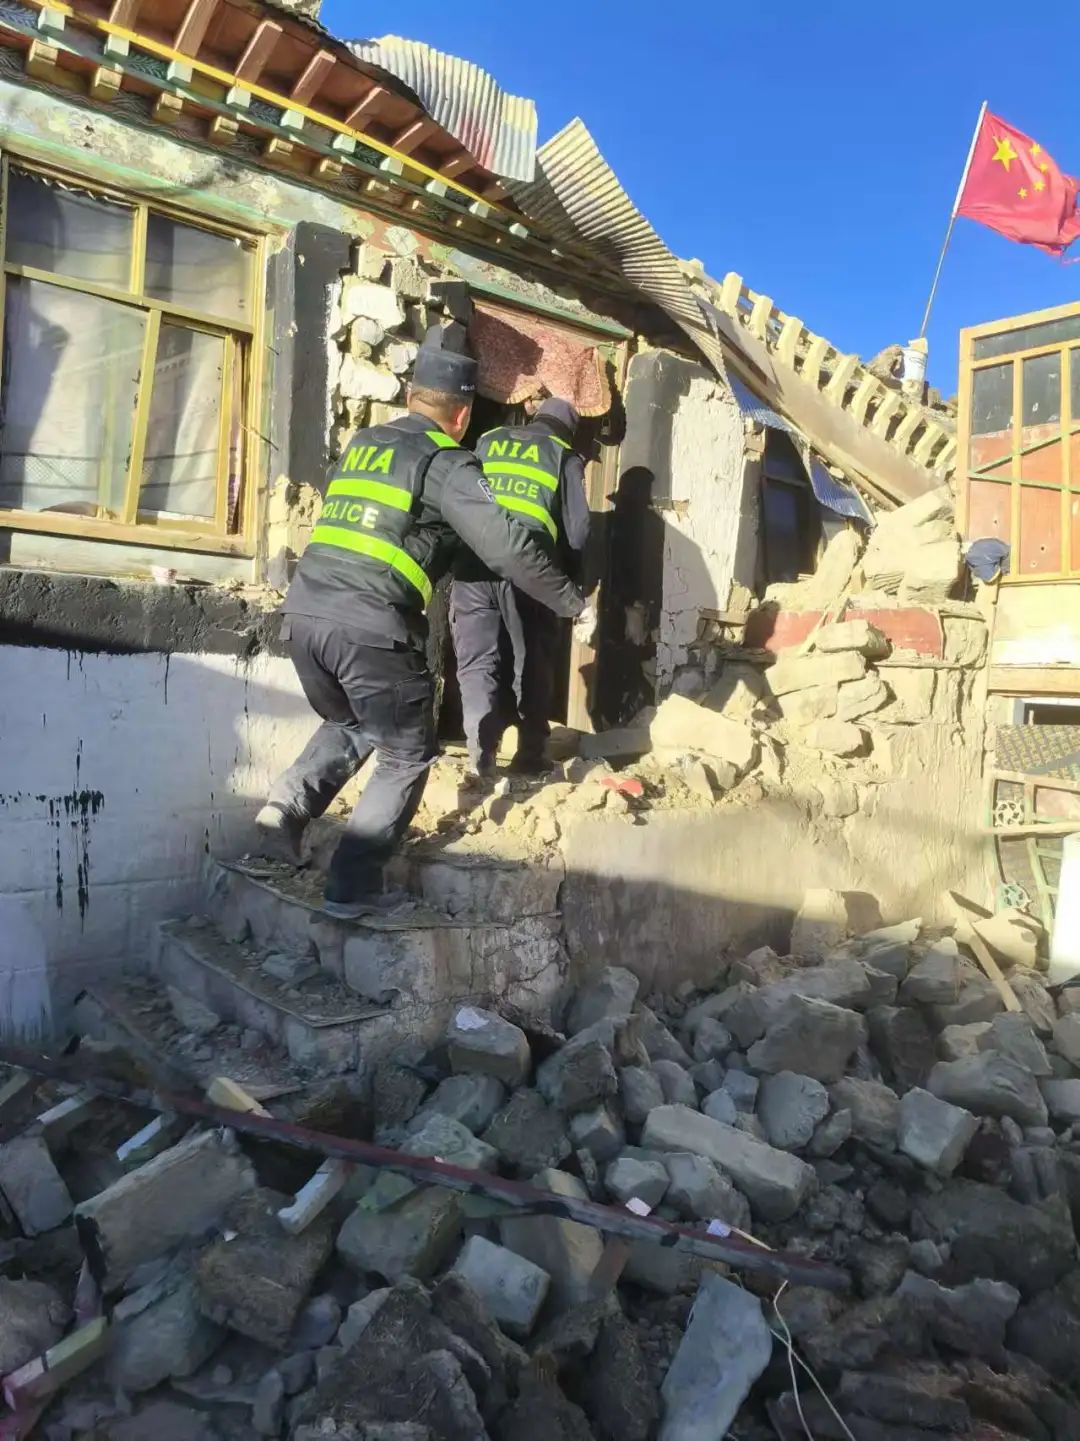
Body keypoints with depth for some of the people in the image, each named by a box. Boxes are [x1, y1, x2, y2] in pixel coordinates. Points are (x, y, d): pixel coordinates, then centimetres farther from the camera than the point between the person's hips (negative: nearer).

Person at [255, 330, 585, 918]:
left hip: (303, 611, 7)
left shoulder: (361, 444, 21)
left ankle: (286, 808, 13)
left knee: (349, 725, 31)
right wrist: (573, 604, 2)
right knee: (406, 756, 11)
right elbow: (508, 548, -7)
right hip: (371, 628, -7)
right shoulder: (446, 462, 1)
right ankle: (353, 885, 9)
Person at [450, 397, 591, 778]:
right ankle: (530, 756, 17)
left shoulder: (486, 443, 24)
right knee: (532, 667, 12)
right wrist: (569, 582, 18)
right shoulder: (564, 457, 15)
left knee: (477, 663, 7)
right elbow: (577, 528, 7)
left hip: (472, 564, 2)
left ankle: (481, 753, -6)